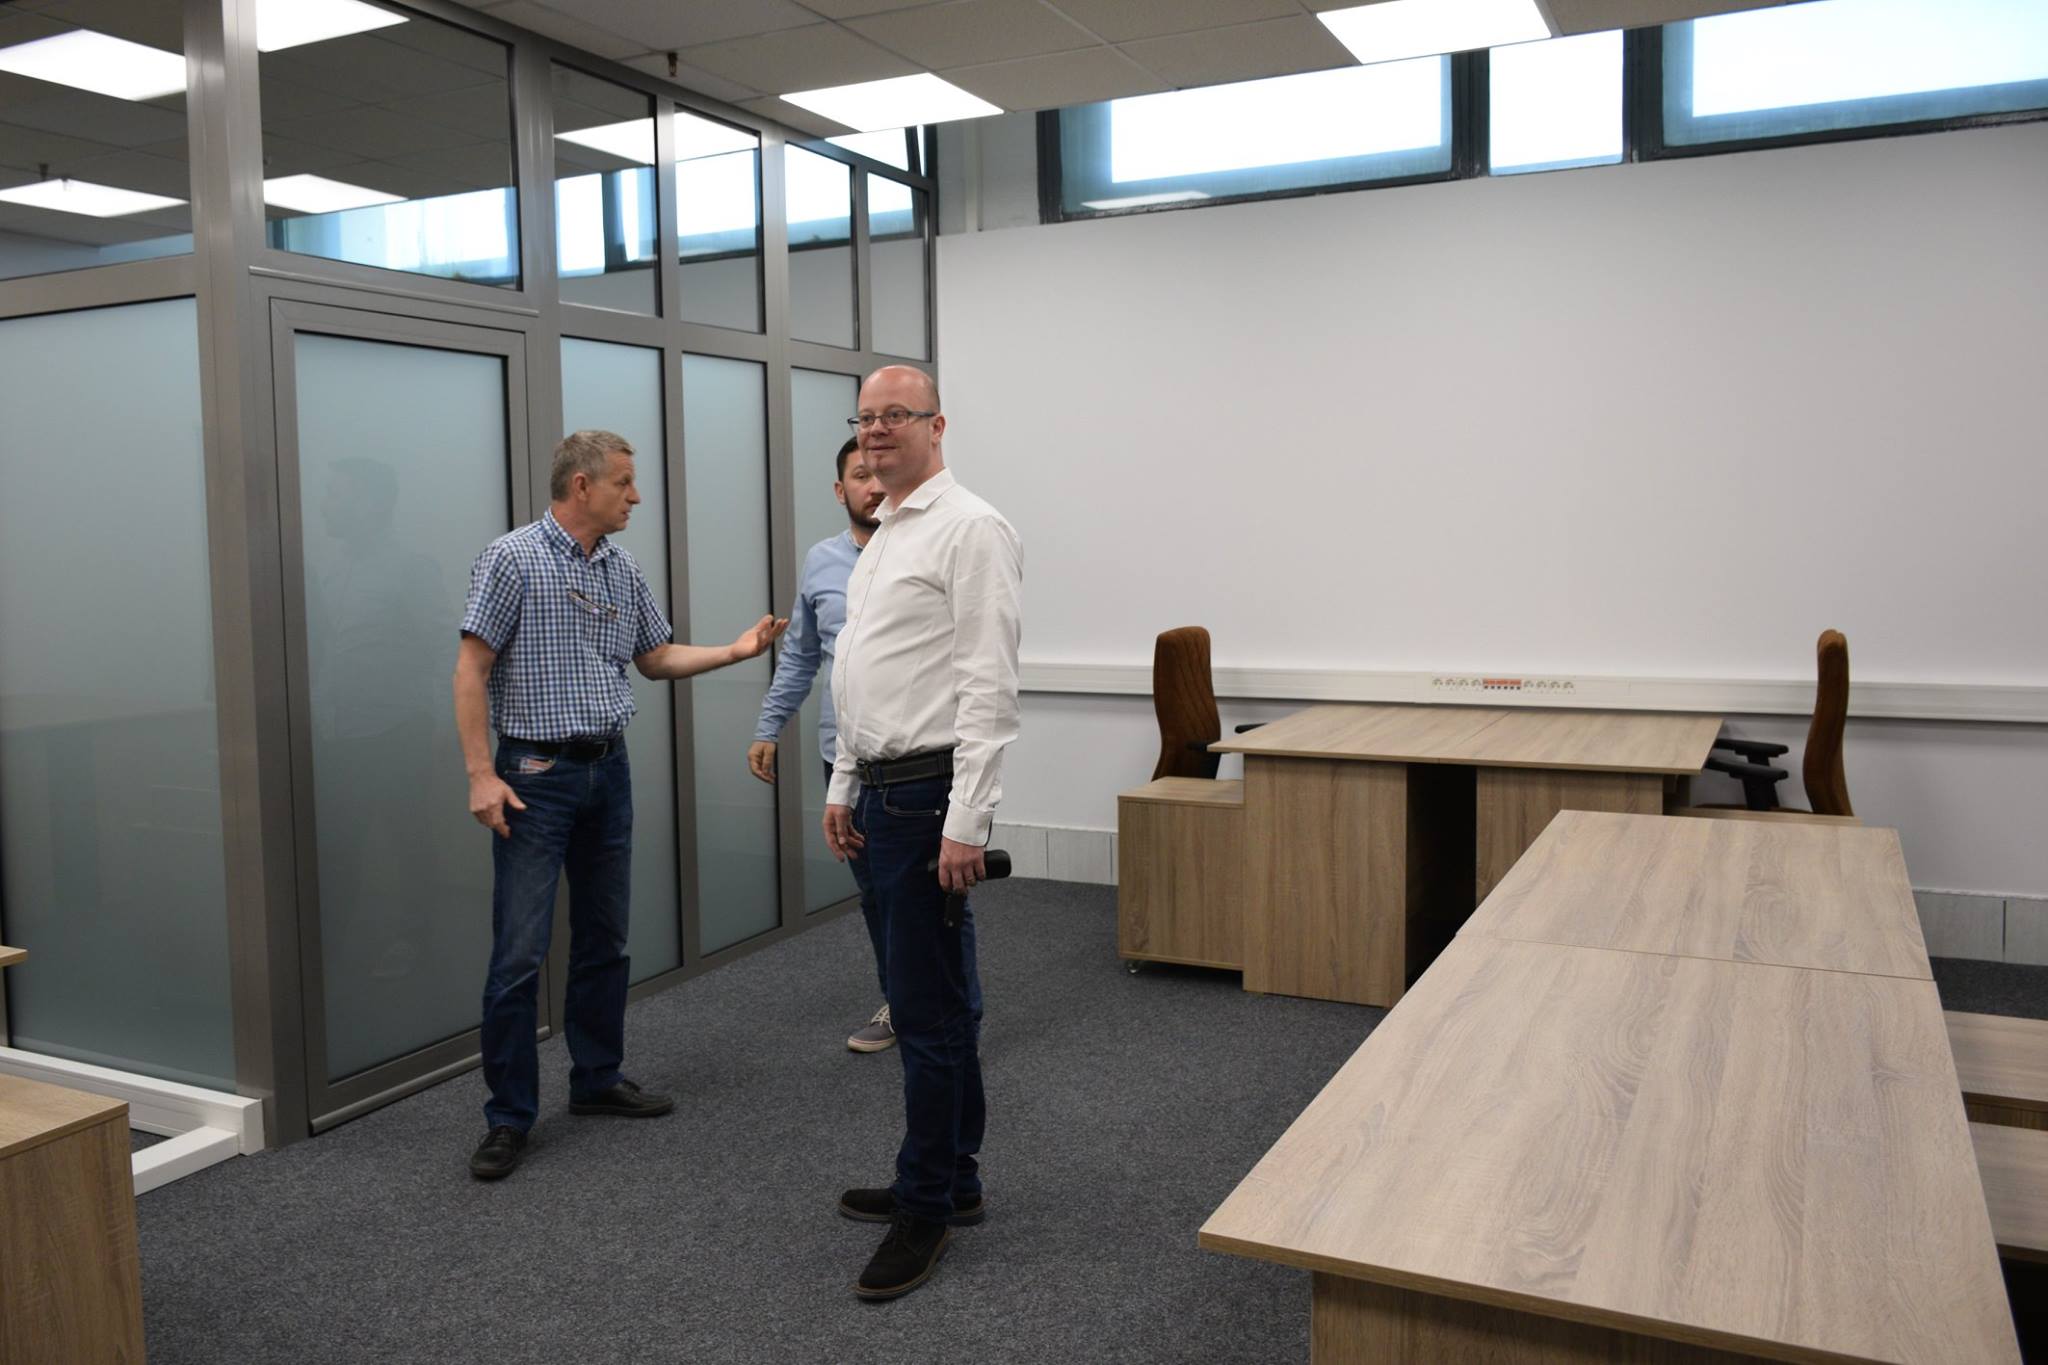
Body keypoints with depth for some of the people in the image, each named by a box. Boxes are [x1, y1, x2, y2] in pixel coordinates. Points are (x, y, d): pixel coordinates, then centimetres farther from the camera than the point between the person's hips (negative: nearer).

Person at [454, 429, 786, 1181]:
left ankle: (597, 1079, 28)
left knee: (604, 940, 14)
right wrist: (481, 774, -17)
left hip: (609, 770, 7)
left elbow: (657, 657, 18)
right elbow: (471, 669, -11)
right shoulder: (512, 558, -10)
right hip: (536, 775, -7)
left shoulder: (623, 569, 9)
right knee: (520, 951, -4)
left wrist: (735, 650, 4)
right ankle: (509, 1116, 7)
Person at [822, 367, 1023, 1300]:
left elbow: (989, 686, -18)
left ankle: (926, 1209, 10)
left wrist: (967, 821, -22)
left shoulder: (970, 529, -12)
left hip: (930, 796, -9)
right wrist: (844, 788, 20)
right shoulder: (882, 540, 17)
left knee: (929, 1007, -3)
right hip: (881, 793, 10)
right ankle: (952, 1179, 29)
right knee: (936, 999, 16)